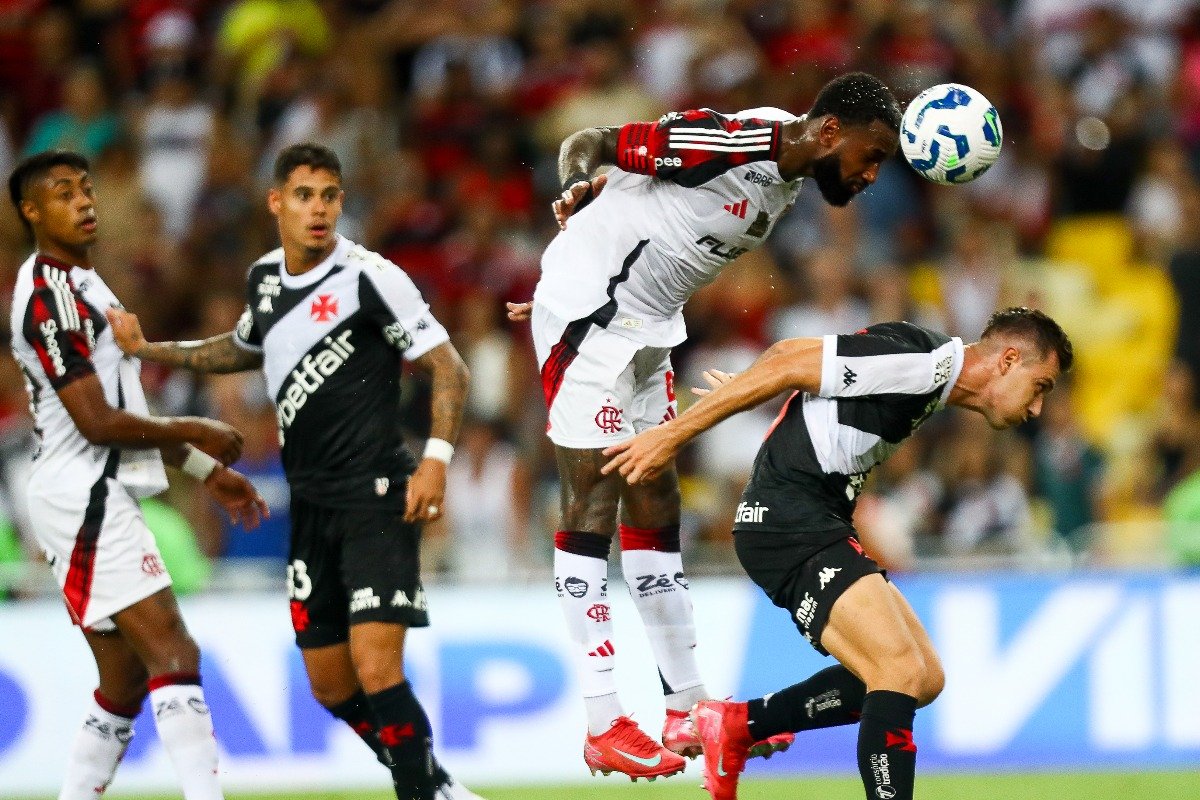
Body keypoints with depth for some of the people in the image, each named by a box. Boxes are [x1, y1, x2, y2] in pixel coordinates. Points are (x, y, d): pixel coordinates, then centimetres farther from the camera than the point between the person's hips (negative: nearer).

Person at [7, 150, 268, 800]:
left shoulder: (81, 286, 20)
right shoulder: (49, 297, -13)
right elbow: (98, 423, -17)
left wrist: (205, 470, 21)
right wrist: (193, 433, -5)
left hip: (98, 498, 10)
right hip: (84, 498, -10)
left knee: (124, 685, 10)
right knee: (173, 655, -18)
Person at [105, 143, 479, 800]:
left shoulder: (370, 277, -11)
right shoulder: (265, 278, 10)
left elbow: (447, 367, -10)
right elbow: (246, 349, 32)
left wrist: (437, 457, -22)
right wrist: (148, 350, 26)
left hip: (376, 497, -7)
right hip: (311, 503, 7)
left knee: (376, 669, -19)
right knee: (330, 685, 8)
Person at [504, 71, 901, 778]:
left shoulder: (786, 183, 8)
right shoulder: (729, 142, -21)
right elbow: (587, 145, -14)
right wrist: (580, 193, -26)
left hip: (645, 329, 10)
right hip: (588, 318, -10)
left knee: (654, 505, 12)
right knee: (594, 503, -8)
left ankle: (691, 709, 17)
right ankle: (605, 727, -7)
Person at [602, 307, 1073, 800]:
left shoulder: (928, 375, 13)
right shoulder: (913, 365, -17)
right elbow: (785, 366, -17)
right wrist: (672, 436, -15)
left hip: (820, 527, 11)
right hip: (788, 523, -11)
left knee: (925, 679, 9)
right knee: (902, 671, -21)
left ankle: (738, 724, 15)